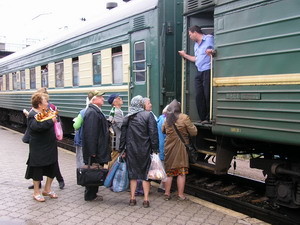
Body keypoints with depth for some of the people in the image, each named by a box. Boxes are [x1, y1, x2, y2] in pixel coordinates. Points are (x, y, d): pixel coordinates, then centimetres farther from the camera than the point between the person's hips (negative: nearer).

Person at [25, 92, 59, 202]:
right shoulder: (33, 115, -15)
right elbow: (36, 126, -36)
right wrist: (51, 121, -27)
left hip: (50, 147, 8)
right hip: (39, 149, -8)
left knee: (52, 168, 13)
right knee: (38, 169, 5)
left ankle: (47, 189, 29)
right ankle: (36, 192, 20)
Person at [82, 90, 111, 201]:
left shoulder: (96, 111, 14)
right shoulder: (92, 113, -19)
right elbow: (90, 133, -25)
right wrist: (93, 152, -25)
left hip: (98, 151, 10)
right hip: (94, 151, -10)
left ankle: (92, 194, 27)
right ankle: (90, 195, 14)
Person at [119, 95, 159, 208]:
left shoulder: (127, 118, 4)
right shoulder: (148, 115, -8)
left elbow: (123, 135, 8)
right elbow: (153, 133, -11)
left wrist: (122, 150, 16)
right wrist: (155, 149, -5)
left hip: (131, 150, 3)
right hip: (145, 150, -3)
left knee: (133, 173, 13)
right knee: (146, 173, 7)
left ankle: (132, 198, 17)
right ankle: (146, 199, 9)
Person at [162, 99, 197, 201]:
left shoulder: (167, 118, 3)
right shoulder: (184, 117, -11)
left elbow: (163, 130, 18)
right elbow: (193, 132, -8)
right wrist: (192, 126, 10)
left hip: (169, 147, 4)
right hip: (181, 147, -4)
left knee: (169, 171, 14)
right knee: (181, 172, 6)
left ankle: (167, 194, 19)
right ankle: (180, 195, 11)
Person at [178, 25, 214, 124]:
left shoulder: (209, 38, -1)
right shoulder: (196, 45, 24)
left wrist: (211, 52, -27)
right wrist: (185, 55, 34)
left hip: (208, 71, -8)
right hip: (199, 73, 8)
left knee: (208, 96, -8)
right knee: (199, 96, 3)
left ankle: (209, 118, -1)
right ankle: (203, 118, 8)